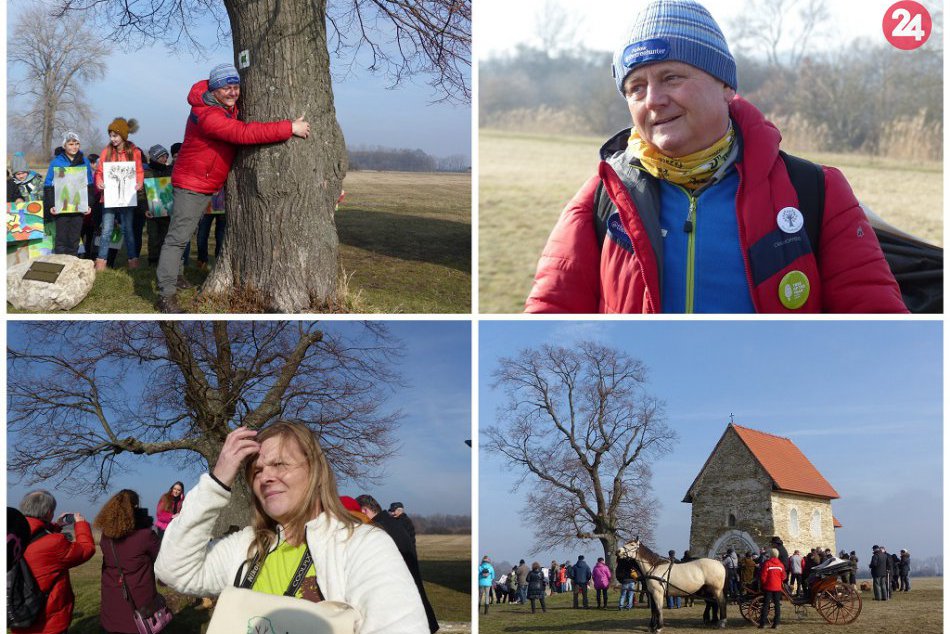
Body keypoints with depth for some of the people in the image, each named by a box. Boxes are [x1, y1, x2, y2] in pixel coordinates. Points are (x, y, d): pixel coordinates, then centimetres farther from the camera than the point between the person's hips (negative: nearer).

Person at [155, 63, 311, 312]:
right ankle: (166, 294, -8)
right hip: (192, 184, -9)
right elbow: (244, 133, -35)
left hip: (215, 183, 10)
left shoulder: (230, 105, 3)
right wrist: (290, 128, -34)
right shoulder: (207, 115, -27)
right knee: (178, 237, -8)